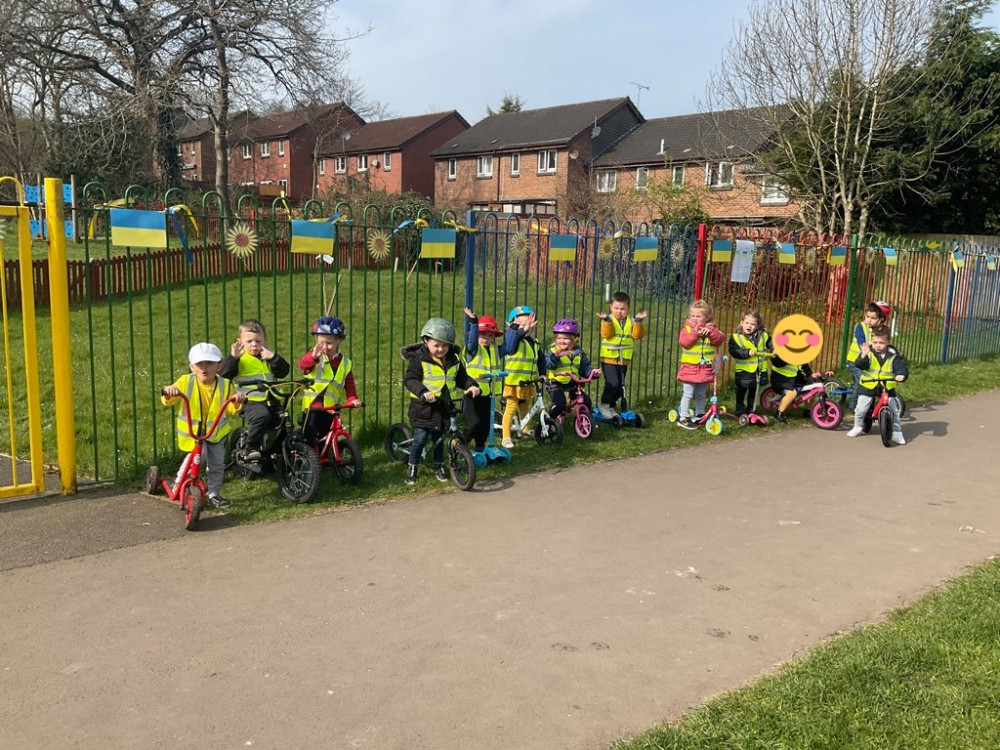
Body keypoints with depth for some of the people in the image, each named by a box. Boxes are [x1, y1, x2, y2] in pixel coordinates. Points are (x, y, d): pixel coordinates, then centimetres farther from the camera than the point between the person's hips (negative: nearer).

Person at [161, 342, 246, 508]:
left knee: (217, 464, 6)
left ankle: (214, 494, 25)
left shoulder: (225, 385, -5)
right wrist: (168, 392, -31)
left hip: (217, 432, 2)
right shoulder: (185, 382, -8)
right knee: (200, 455, -22)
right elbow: (168, 402, -9)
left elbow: (229, 411, 0)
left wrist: (237, 403, -22)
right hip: (192, 431, -2)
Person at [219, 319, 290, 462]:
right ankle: (251, 449, -24)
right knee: (261, 416, -34)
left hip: (271, 401, 5)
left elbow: (283, 372, 4)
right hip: (250, 401, -5)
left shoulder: (268, 356, 18)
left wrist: (274, 357, -11)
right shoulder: (239, 358, 7)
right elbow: (223, 375, -7)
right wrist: (232, 357, -19)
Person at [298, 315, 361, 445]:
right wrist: (313, 356, -47)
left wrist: (352, 399, -13)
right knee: (309, 439, -8)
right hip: (312, 406, -3)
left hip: (331, 409, 3)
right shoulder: (315, 355, -3)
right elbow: (302, 365, -25)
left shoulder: (345, 363, 7)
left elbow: (349, 386, 7)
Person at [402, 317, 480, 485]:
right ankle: (412, 468, 14)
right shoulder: (419, 359, -11)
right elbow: (409, 379, -18)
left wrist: (472, 385, -9)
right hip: (424, 407, -4)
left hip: (444, 407, 4)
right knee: (420, 438, -3)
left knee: (439, 438, 14)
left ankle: (439, 467, 31)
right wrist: (423, 392, -34)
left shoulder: (454, 360, 5)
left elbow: (462, 377, 13)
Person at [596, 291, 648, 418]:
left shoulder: (631, 322, 7)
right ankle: (604, 404, 1)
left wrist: (638, 322, -20)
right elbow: (606, 334, -20)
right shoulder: (608, 320, -3)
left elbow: (637, 335, -7)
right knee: (613, 384, -17)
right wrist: (607, 320, -33)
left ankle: (612, 406, 29)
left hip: (624, 360, 5)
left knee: (620, 387, 11)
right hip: (609, 359, -5)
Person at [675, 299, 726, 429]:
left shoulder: (711, 329, 8)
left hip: (705, 369, 4)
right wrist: (695, 333, -26)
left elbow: (720, 339, -8)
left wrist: (710, 331, -20)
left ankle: (699, 415, 29)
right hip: (690, 368, -4)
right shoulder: (687, 328, -3)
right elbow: (684, 342, -18)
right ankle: (683, 418, 0)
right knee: (688, 394, -5)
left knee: (701, 394, 16)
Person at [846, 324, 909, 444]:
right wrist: (863, 356, -44)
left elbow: (901, 367, -14)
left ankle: (897, 433, 15)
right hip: (867, 386, -1)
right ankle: (858, 427, 26)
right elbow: (860, 365, -23)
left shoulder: (893, 354, -7)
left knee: (894, 411, 0)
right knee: (860, 410, 0)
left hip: (887, 387, 1)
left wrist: (901, 375, -36)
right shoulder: (868, 352, -9)